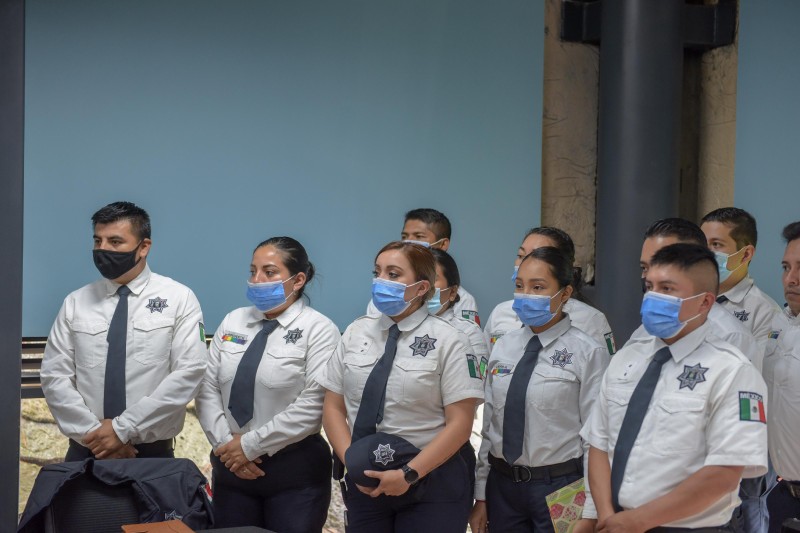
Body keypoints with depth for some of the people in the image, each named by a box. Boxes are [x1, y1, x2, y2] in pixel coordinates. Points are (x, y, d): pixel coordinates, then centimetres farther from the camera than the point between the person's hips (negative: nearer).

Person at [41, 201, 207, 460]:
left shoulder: (179, 299, -4)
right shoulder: (75, 303, 4)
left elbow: (188, 373, -12)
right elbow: (54, 375, 0)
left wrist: (123, 428, -16)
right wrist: (92, 433, -13)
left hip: (152, 453, -2)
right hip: (86, 451, 2)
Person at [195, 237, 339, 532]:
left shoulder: (318, 329, -7)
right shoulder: (232, 322, 8)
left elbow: (313, 405, -16)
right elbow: (207, 389, 6)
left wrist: (250, 445, -15)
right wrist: (226, 443, -8)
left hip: (294, 470, -4)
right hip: (231, 466, 5)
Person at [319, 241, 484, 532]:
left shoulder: (448, 341, -7)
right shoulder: (355, 333, 5)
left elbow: (459, 424, -10)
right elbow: (333, 407, 6)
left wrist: (408, 474, -15)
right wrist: (353, 463, -8)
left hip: (431, 485, -3)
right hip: (364, 483, 3)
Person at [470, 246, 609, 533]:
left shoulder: (588, 353, -11)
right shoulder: (504, 347, 5)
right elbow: (488, 424, 8)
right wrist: (480, 496, 9)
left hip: (558, 486, -4)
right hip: (501, 483, 5)